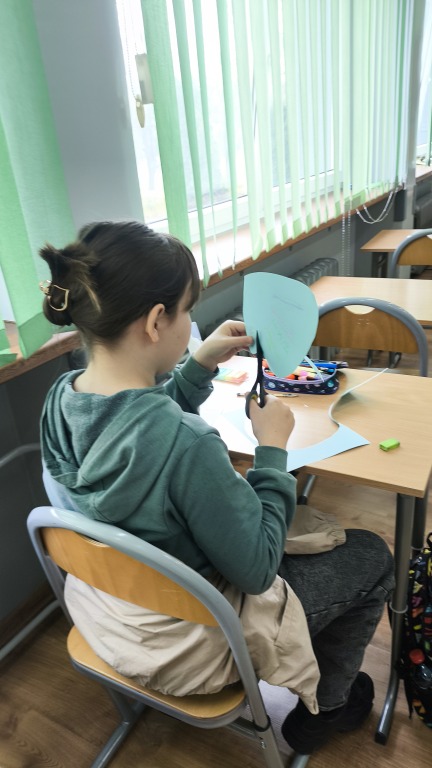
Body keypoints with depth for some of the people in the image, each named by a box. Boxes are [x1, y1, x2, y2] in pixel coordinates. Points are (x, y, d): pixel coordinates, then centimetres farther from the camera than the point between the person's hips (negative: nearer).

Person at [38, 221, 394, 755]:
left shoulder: (61, 396, -13)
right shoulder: (185, 443, -39)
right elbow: (257, 571, -25)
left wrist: (201, 365, -2)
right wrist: (272, 449, -18)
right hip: (181, 644, -7)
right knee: (371, 557, 10)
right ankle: (324, 707, 33)